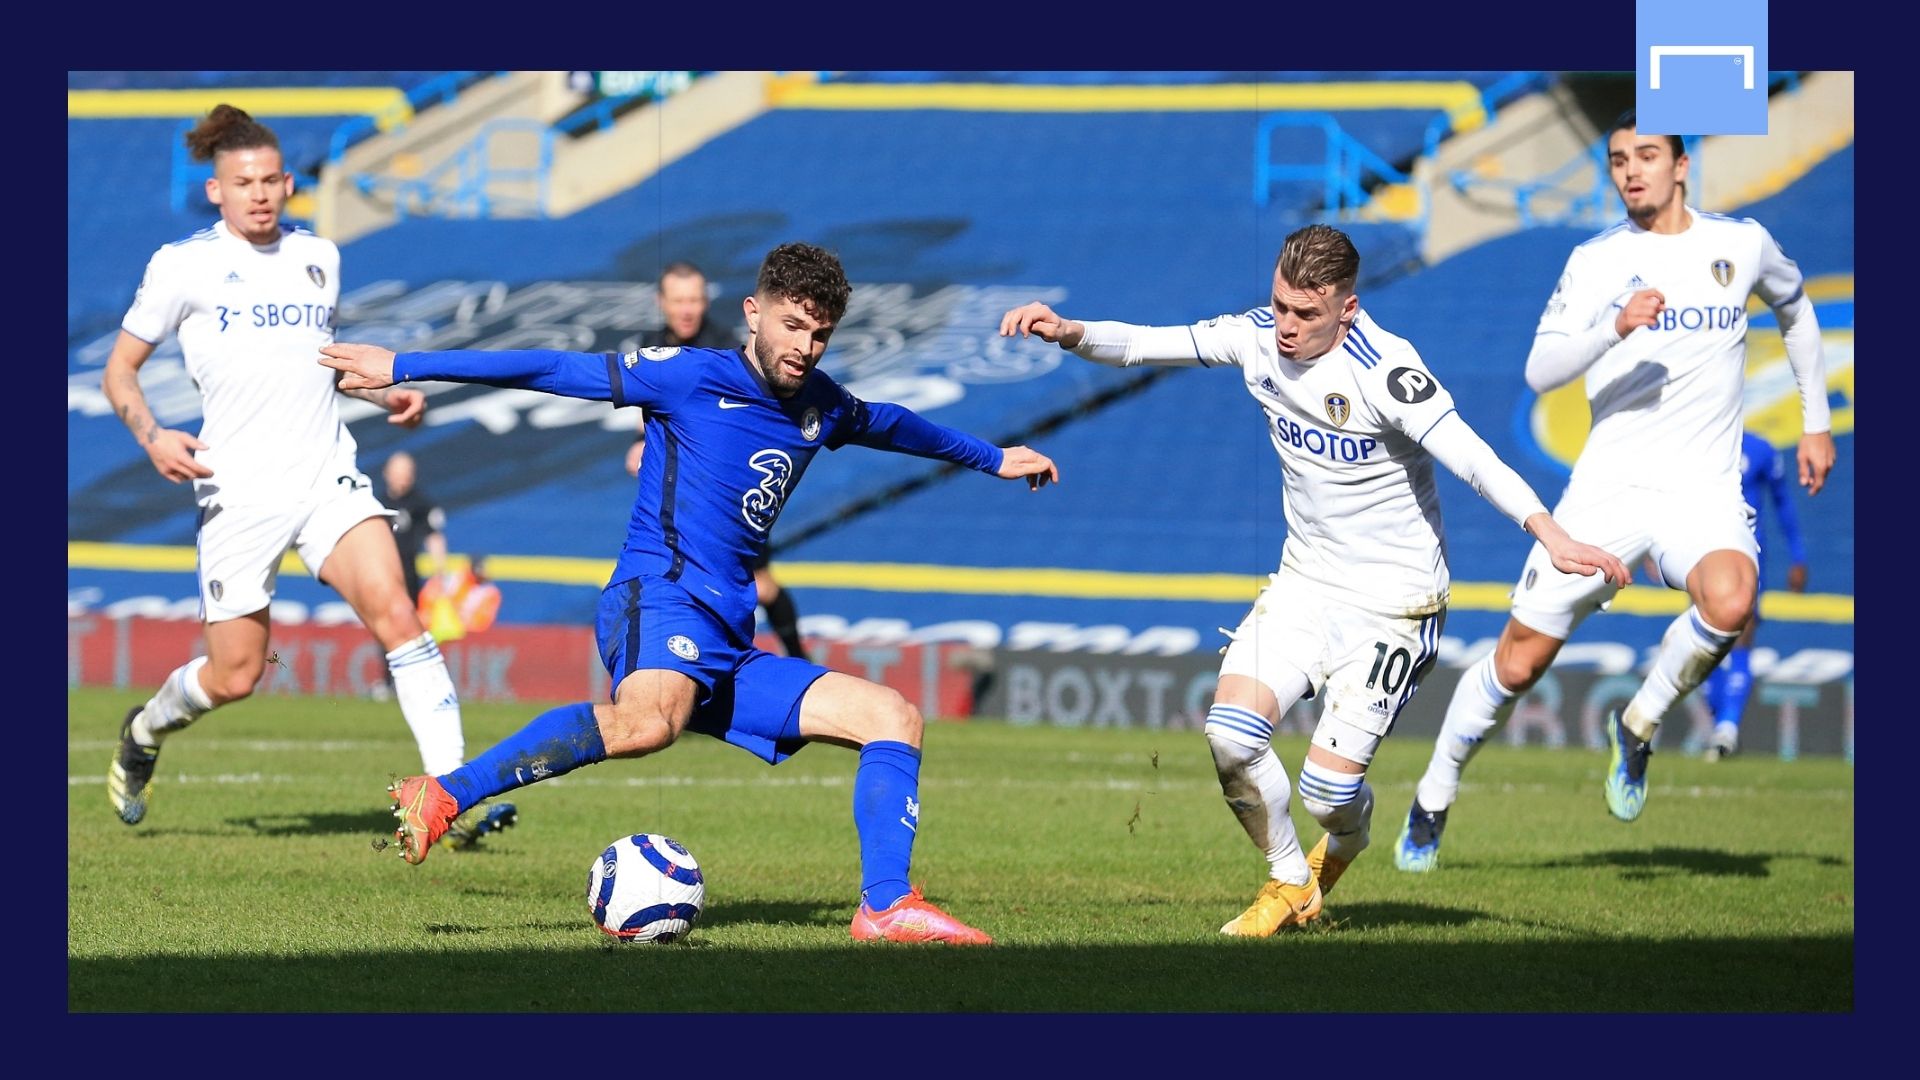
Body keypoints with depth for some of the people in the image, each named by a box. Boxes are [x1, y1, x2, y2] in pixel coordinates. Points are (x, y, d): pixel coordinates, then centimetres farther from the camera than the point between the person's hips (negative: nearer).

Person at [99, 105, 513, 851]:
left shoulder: (317, 257, 13)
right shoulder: (183, 265, 0)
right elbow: (120, 369, 5)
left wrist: (383, 393, 12)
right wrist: (152, 436, -12)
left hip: (329, 480, 3)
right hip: (239, 491, -3)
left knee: (395, 614, -19)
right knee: (235, 675, 1)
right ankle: (144, 733, 35)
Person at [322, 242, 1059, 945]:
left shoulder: (819, 407, 18)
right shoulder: (692, 377, -2)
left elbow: (889, 426, 41)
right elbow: (552, 372, -2)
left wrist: (993, 459, 56)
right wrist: (404, 368, -1)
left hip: (729, 648, 8)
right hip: (660, 602, -8)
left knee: (894, 717, 2)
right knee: (650, 719, -41)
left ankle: (886, 907, -4)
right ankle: (444, 797, -39)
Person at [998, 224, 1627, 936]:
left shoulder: (1382, 370, -24)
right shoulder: (1258, 339, -4)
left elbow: (1469, 456, -33)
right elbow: (1142, 344, 3)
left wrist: (1550, 533, -46)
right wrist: (1068, 333, -17)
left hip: (1392, 602, -6)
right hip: (1305, 581, 6)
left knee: (1329, 787, -13)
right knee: (1230, 734, -14)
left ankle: (1343, 848, 27)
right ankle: (1289, 882, 12)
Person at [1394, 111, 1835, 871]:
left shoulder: (1743, 244, 6)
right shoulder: (1596, 261, 2)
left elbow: (1795, 308, 27)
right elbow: (1540, 370, -7)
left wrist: (1816, 421, 25)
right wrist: (1616, 326, -23)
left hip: (1705, 490, 0)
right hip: (1608, 488, 0)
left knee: (1729, 601, -33)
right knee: (1519, 662, 0)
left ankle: (1638, 727, -7)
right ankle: (1433, 801, 22)